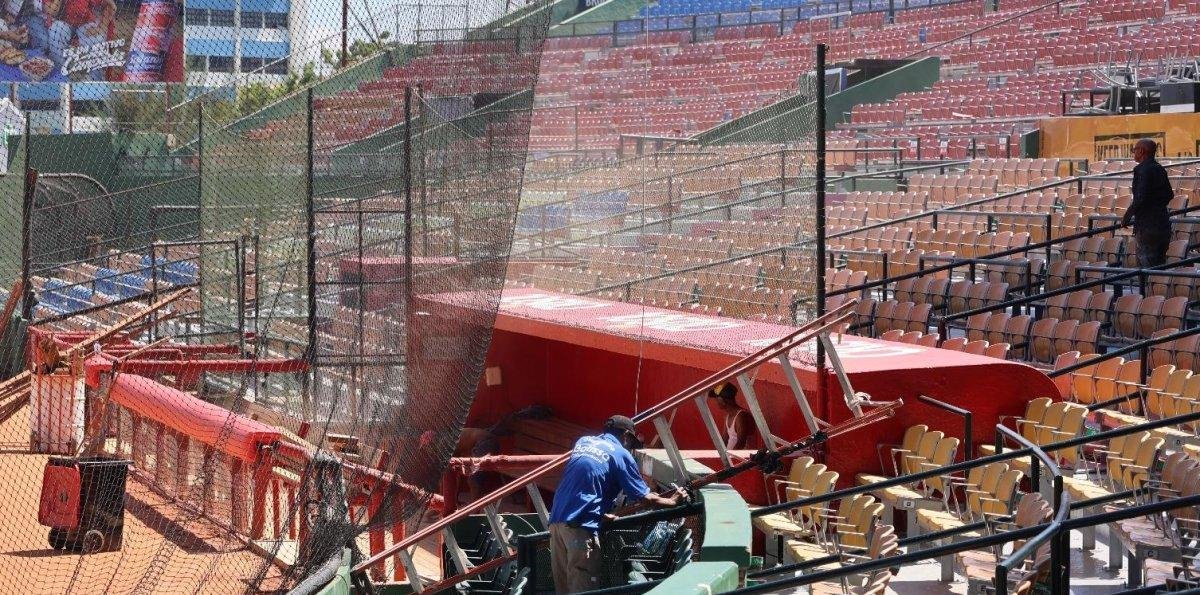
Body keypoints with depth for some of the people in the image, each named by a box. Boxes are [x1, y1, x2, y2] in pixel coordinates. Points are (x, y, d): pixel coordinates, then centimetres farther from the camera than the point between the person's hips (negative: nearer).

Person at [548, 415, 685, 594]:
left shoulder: (583, 441, 19)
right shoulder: (621, 455, 1)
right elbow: (646, 498, 3)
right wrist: (672, 501, 20)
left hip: (556, 519, 7)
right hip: (580, 526, -7)